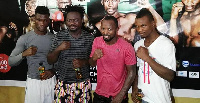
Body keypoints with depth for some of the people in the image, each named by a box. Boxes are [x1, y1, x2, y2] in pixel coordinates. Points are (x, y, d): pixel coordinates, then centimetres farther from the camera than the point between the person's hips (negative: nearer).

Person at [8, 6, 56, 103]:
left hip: (51, 81, 2)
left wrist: (53, 71, -13)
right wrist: (24, 54, -26)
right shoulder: (24, 38, -4)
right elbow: (10, 61, -7)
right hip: (33, 82, -1)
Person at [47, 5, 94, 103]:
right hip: (63, 84, 0)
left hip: (83, 84, 0)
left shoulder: (89, 38, -1)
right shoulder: (59, 37, -2)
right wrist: (58, 49, -17)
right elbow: (50, 61, 1)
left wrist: (83, 62, -16)